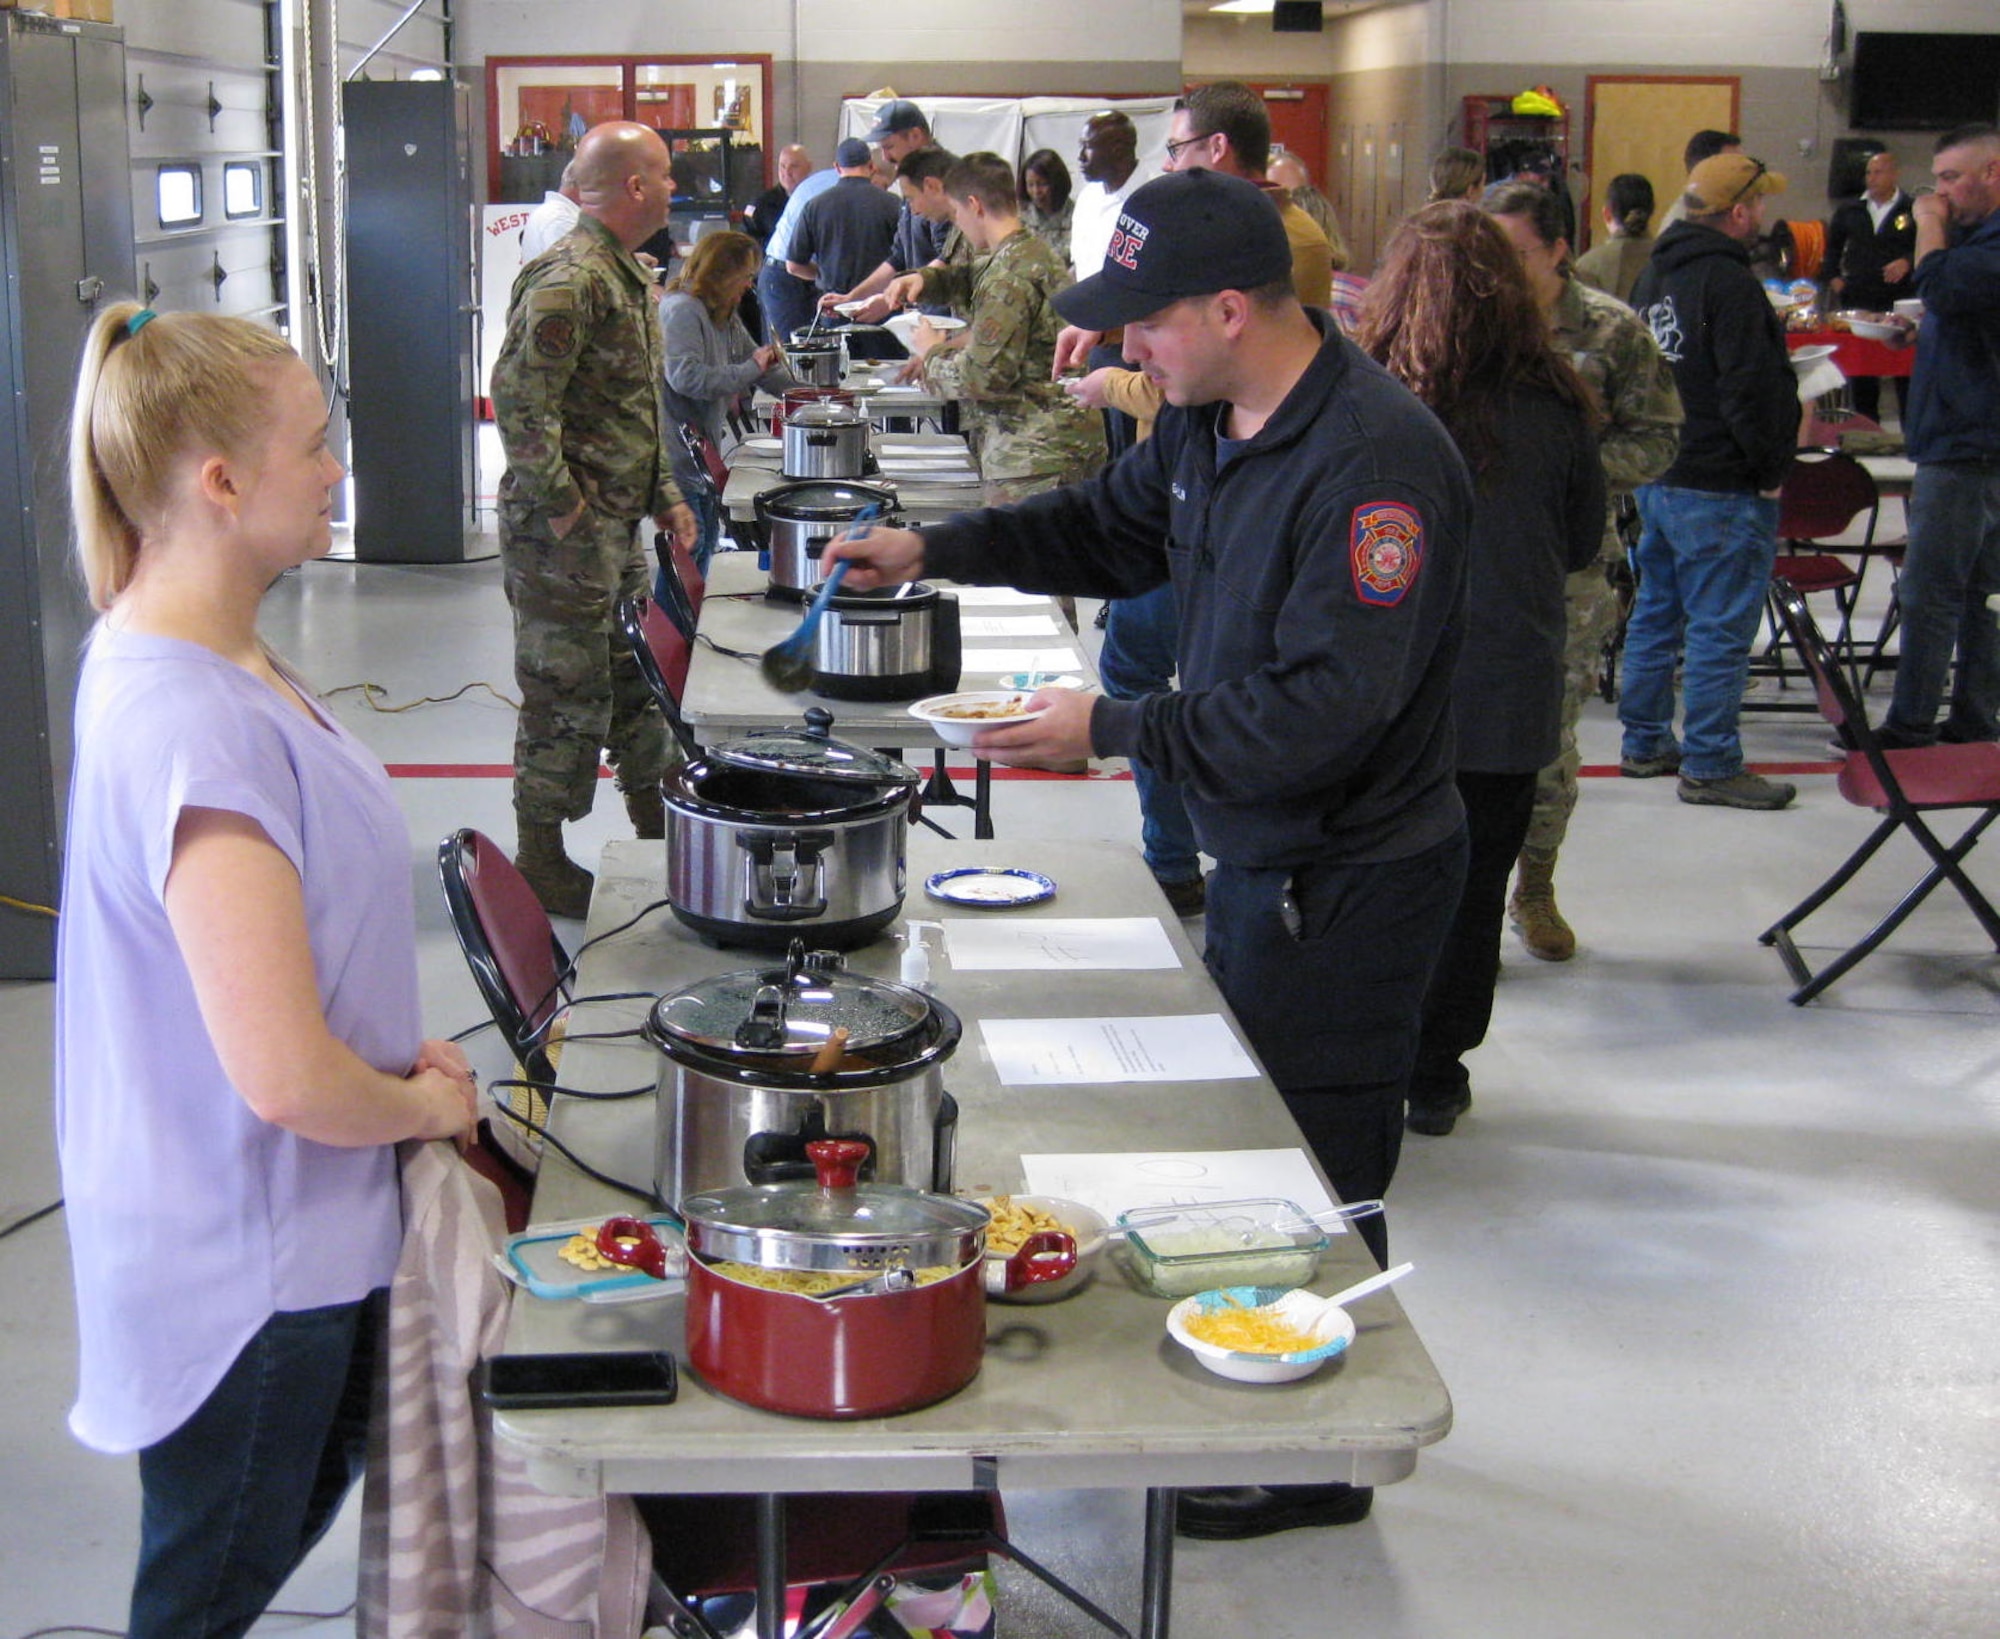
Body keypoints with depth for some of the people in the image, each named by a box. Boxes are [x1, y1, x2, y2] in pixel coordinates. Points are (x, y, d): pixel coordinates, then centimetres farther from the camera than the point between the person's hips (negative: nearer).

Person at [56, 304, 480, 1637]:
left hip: (297, 1235, 9)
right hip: (245, 1266, -9)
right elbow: (285, 1077, -32)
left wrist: (397, 1053, 3)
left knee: (311, 1499, 28)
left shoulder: (203, 657, 0)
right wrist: (422, 1103, -13)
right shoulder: (193, 726, -31)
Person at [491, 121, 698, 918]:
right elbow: (519, 401, -25)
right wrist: (563, 509, -22)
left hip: (618, 530, 10)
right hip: (564, 534, -10)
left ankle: (660, 834, 33)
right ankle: (541, 866, 11)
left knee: (639, 682, 19)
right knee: (568, 700, -1)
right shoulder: (568, 280, -19)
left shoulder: (631, 275, 14)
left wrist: (665, 495, 17)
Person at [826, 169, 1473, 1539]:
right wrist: (938, 548, 10)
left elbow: (1328, 708, -31)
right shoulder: (1211, 421, 4)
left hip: (1349, 886, -9)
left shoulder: (1376, 460, -27)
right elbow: (1113, 525, 22)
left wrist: (1115, 729, -25)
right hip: (1257, 859, 9)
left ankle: (1317, 1467, 25)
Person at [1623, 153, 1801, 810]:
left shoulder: (1655, 273, 11)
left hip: (1656, 478, 10)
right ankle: (1709, 765, 1)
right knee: (1721, 627, -3)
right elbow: (1750, 391, -22)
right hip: (1721, 487, -9)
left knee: (1657, 611, 17)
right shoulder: (1730, 282, -19)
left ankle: (1646, 742, 26)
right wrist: (1770, 470, -12)